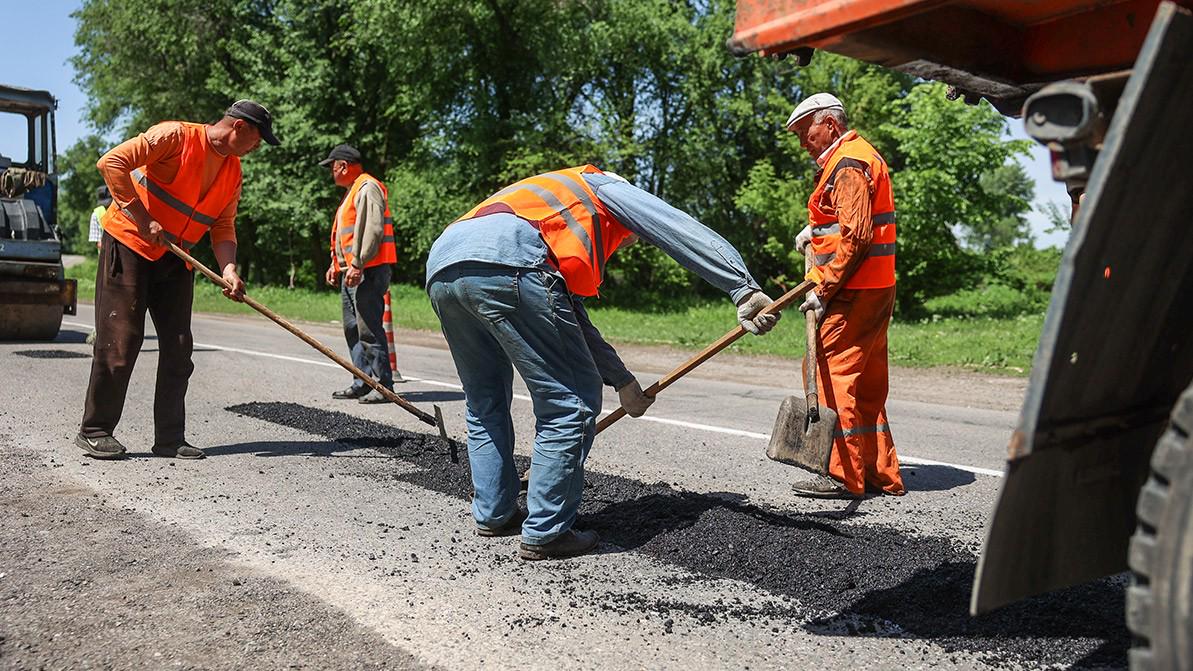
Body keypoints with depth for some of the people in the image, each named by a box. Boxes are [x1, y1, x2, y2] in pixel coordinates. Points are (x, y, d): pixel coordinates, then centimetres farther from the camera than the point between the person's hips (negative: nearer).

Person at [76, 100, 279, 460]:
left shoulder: (233, 171, 7)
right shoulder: (176, 135, -14)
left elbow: (223, 227, 6)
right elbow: (111, 162, -20)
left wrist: (228, 269, -13)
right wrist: (143, 219, -24)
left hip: (176, 259, 7)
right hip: (128, 244, -7)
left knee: (178, 346, 3)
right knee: (119, 340, -6)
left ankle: (170, 438, 9)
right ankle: (94, 430, 7)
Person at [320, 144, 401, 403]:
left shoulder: (368, 188, -9)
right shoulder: (352, 191, 24)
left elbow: (373, 230, -20)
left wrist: (357, 265, -23)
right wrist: (337, 264, 21)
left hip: (368, 271, -11)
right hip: (352, 272, 11)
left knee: (369, 329, -11)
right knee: (352, 329, 11)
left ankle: (383, 386, -7)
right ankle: (362, 384, 16)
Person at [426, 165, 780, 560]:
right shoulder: (601, 186, 26)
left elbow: (573, 323, 42)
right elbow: (681, 231, 11)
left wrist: (622, 380, 43)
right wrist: (743, 288, 6)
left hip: (440, 268, 9)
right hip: (505, 264, -9)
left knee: (485, 405, 25)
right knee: (570, 404, 1)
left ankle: (492, 514, 33)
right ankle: (544, 533, 6)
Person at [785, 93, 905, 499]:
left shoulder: (848, 164, -13)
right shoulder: (862, 155, 21)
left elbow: (856, 237, -21)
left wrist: (824, 291, -19)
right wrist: (816, 227, 16)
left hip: (853, 293, -10)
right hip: (876, 289, 10)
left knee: (833, 374, -6)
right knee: (867, 382, 12)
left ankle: (845, 476, -1)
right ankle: (881, 473, 19)